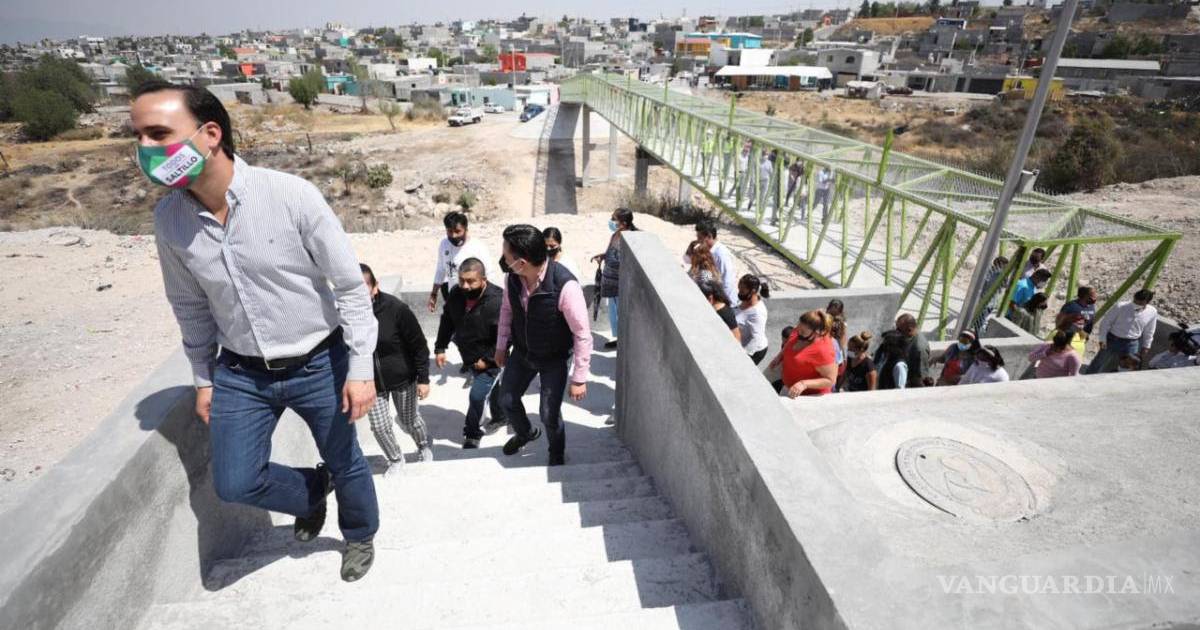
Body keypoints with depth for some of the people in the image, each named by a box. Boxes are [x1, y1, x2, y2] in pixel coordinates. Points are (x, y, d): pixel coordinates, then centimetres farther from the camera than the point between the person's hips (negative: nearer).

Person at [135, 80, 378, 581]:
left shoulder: (292, 196, -22)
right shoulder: (168, 218, -6)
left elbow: (351, 286, -16)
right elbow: (191, 306, 9)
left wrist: (361, 369, -15)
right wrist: (203, 378, 14)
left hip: (318, 365, -4)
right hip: (241, 373, 4)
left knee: (345, 464, 15)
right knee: (234, 483, 8)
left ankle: (360, 536, 46)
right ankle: (313, 491, 40)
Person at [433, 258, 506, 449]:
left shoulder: (497, 301, -30)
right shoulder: (455, 294, -10)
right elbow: (447, 322, 6)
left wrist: (488, 359, -22)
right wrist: (440, 348, 3)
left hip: (490, 361, -6)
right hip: (468, 357, 6)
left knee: (477, 397, -3)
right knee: (491, 389, 25)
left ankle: (472, 434, 21)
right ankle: (499, 417, 49)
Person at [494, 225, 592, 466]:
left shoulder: (565, 286, -36)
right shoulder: (512, 278, -18)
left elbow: (582, 335, -26)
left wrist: (579, 378, -20)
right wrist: (501, 346, 12)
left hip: (553, 360, -5)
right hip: (522, 352, 5)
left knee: (549, 413, 2)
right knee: (507, 399, 17)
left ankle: (557, 454, 36)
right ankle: (525, 433, 51)